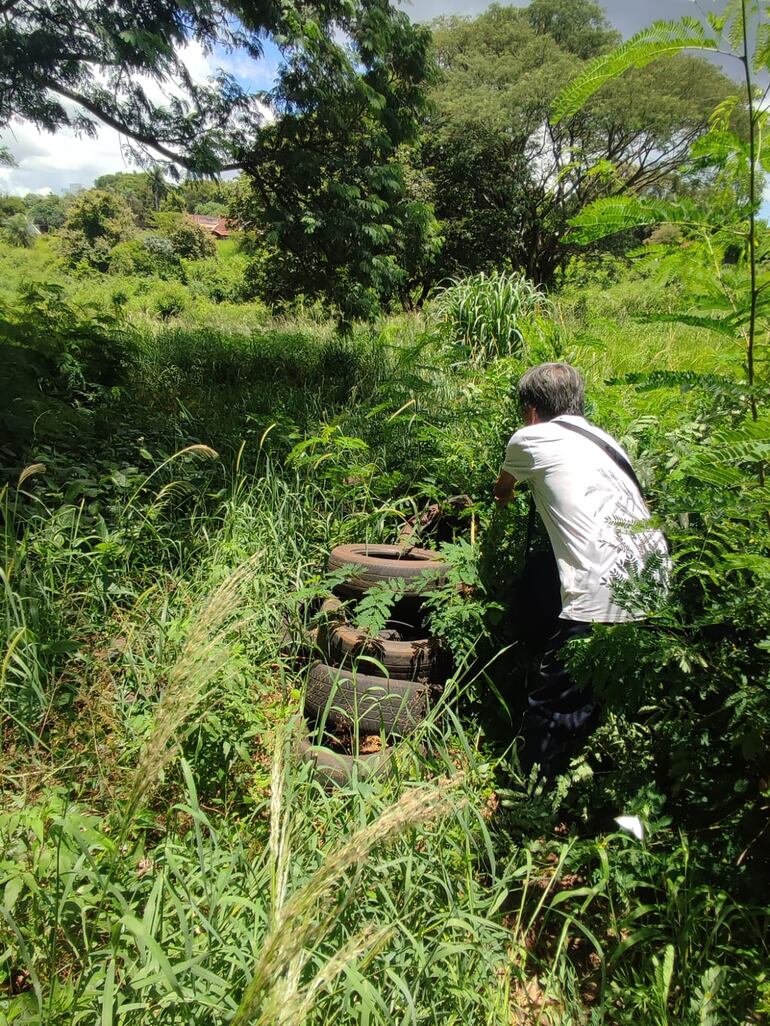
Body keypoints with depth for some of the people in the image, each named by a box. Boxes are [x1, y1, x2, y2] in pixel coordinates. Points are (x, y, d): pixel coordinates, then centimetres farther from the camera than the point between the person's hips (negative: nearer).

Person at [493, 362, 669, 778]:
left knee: (553, 703, 4)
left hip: (602, 597, -8)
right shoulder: (604, 440, 21)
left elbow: (503, 487, 26)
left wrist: (501, 499, 51)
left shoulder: (530, 440, 4)